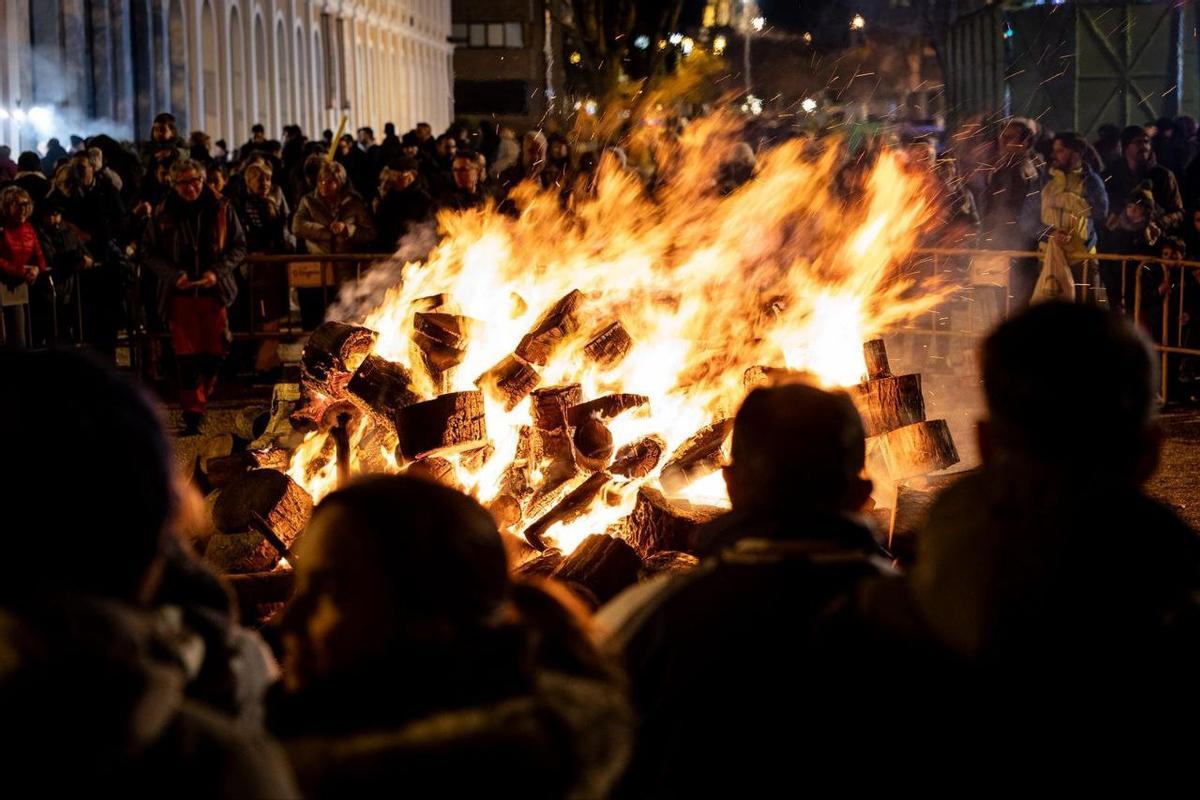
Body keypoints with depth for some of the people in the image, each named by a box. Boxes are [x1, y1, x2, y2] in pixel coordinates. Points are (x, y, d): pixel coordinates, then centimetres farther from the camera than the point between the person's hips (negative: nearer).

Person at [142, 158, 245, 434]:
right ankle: (192, 414, -2)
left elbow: (239, 247, 6)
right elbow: (148, 252, 6)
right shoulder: (163, 213, 3)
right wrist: (174, 274, -10)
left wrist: (217, 271, -10)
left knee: (213, 353, 4)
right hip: (180, 294, -1)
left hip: (214, 291, 1)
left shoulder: (221, 209, 2)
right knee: (187, 355, -4)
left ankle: (201, 400, 27)